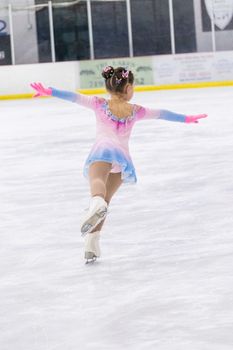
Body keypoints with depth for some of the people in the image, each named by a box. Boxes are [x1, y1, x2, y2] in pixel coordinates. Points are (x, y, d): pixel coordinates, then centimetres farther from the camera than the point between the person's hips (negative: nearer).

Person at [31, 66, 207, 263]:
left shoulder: (100, 104, 18)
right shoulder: (135, 111, 24)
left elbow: (75, 97, 7)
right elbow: (161, 114, 37)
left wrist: (50, 92, 5)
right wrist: (186, 119, 49)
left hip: (103, 150, -3)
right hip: (123, 155, 3)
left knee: (97, 180, -32)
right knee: (105, 199, 13)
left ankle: (97, 204, -67)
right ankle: (92, 242, 6)